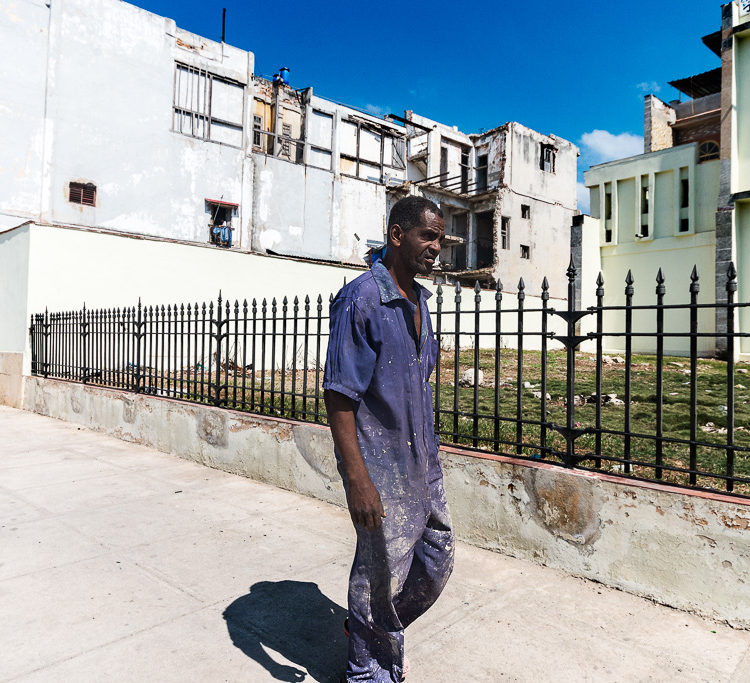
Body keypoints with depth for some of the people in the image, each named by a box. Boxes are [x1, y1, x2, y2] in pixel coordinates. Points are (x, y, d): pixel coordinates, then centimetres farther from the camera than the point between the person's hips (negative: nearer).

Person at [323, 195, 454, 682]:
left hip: (422, 461, 8)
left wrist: (428, 452, 20)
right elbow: (339, 395, -20)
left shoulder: (419, 300, 9)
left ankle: (376, 628, 43)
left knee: (438, 559, 18)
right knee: (384, 573, 9)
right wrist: (357, 479, -22)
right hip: (381, 465, -8)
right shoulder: (360, 300, -18)